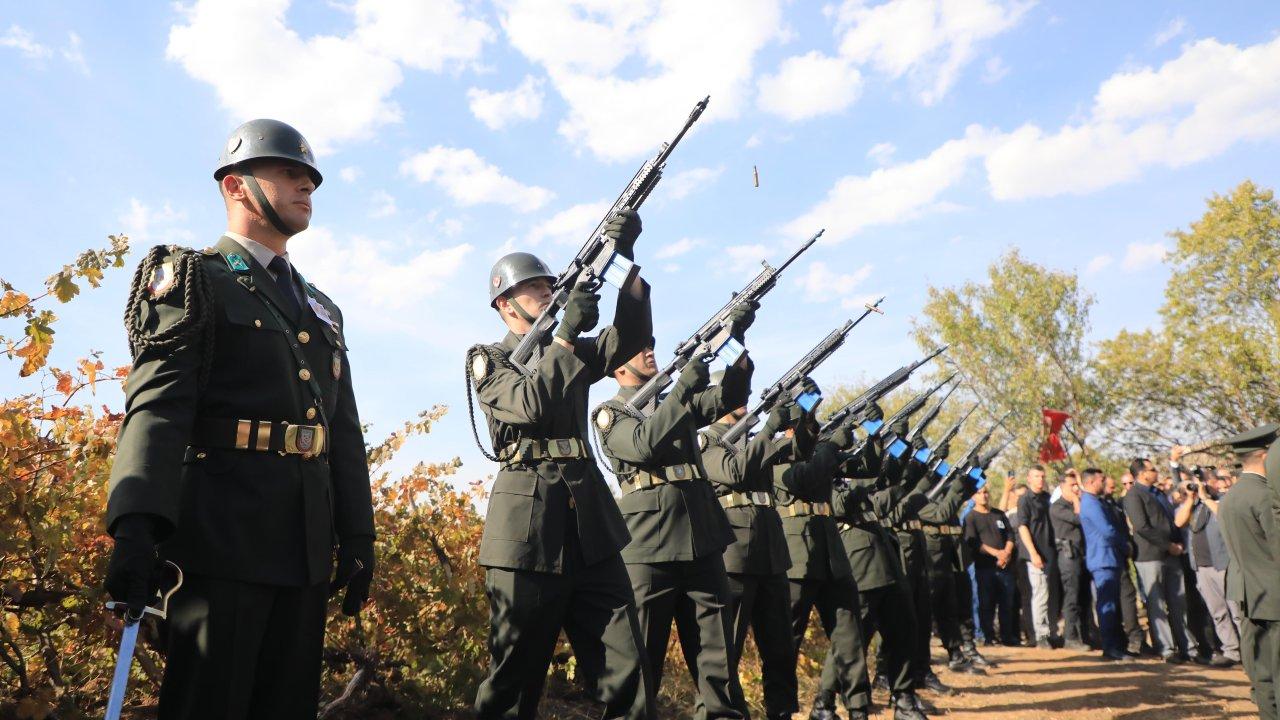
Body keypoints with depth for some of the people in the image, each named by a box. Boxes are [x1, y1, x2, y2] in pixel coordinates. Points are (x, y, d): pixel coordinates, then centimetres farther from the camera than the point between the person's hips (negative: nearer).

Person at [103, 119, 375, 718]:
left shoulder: (323, 310, 21)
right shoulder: (192, 281, 2)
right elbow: (158, 403, -12)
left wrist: (357, 536, 12)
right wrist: (136, 524, -25)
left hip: (307, 546, 6)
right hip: (223, 535, -6)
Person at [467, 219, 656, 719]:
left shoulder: (574, 352, 20)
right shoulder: (488, 359, 6)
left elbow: (632, 336, 3)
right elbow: (532, 405, -13)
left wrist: (623, 260, -6)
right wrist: (565, 333, -17)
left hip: (591, 514, 5)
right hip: (528, 520, -5)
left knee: (626, 673, 4)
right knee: (516, 674, 5)